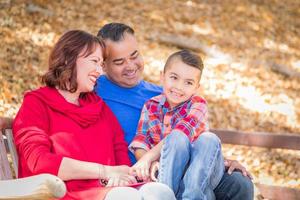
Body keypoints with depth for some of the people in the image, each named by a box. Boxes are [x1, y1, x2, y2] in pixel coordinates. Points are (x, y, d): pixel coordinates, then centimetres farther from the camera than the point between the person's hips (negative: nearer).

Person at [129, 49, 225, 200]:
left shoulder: (198, 104, -2)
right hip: (170, 174, 0)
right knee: (177, 139, -27)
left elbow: (184, 132, -21)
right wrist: (149, 164, -25)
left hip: (200, 175, 0)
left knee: (208, 139, -28)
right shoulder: (151, 106, 7)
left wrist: (149, 157, -32)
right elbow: (140, 141, -3)